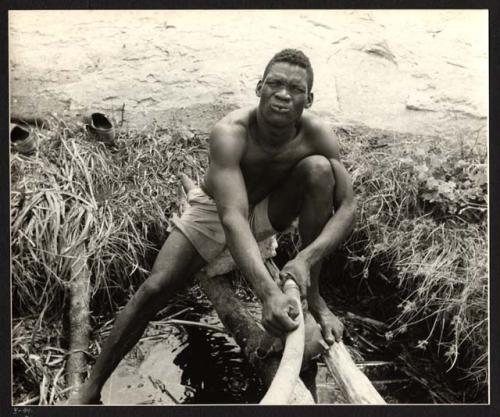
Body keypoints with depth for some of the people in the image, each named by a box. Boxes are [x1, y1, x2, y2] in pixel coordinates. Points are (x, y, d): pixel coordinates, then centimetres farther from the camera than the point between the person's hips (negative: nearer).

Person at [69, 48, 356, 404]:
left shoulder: (317, 134, -27)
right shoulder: (230, 133, -36)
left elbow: (347, 208, -26)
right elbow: (232, 217, -47)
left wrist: (307, 259, -44)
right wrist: (268, 292, -60)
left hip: (270, 210, 2)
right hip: (215, 210, -2)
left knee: (320, 168, -25)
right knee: (155, 288, -16)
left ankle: (312, 295, -13)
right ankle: (91, 389, 2)